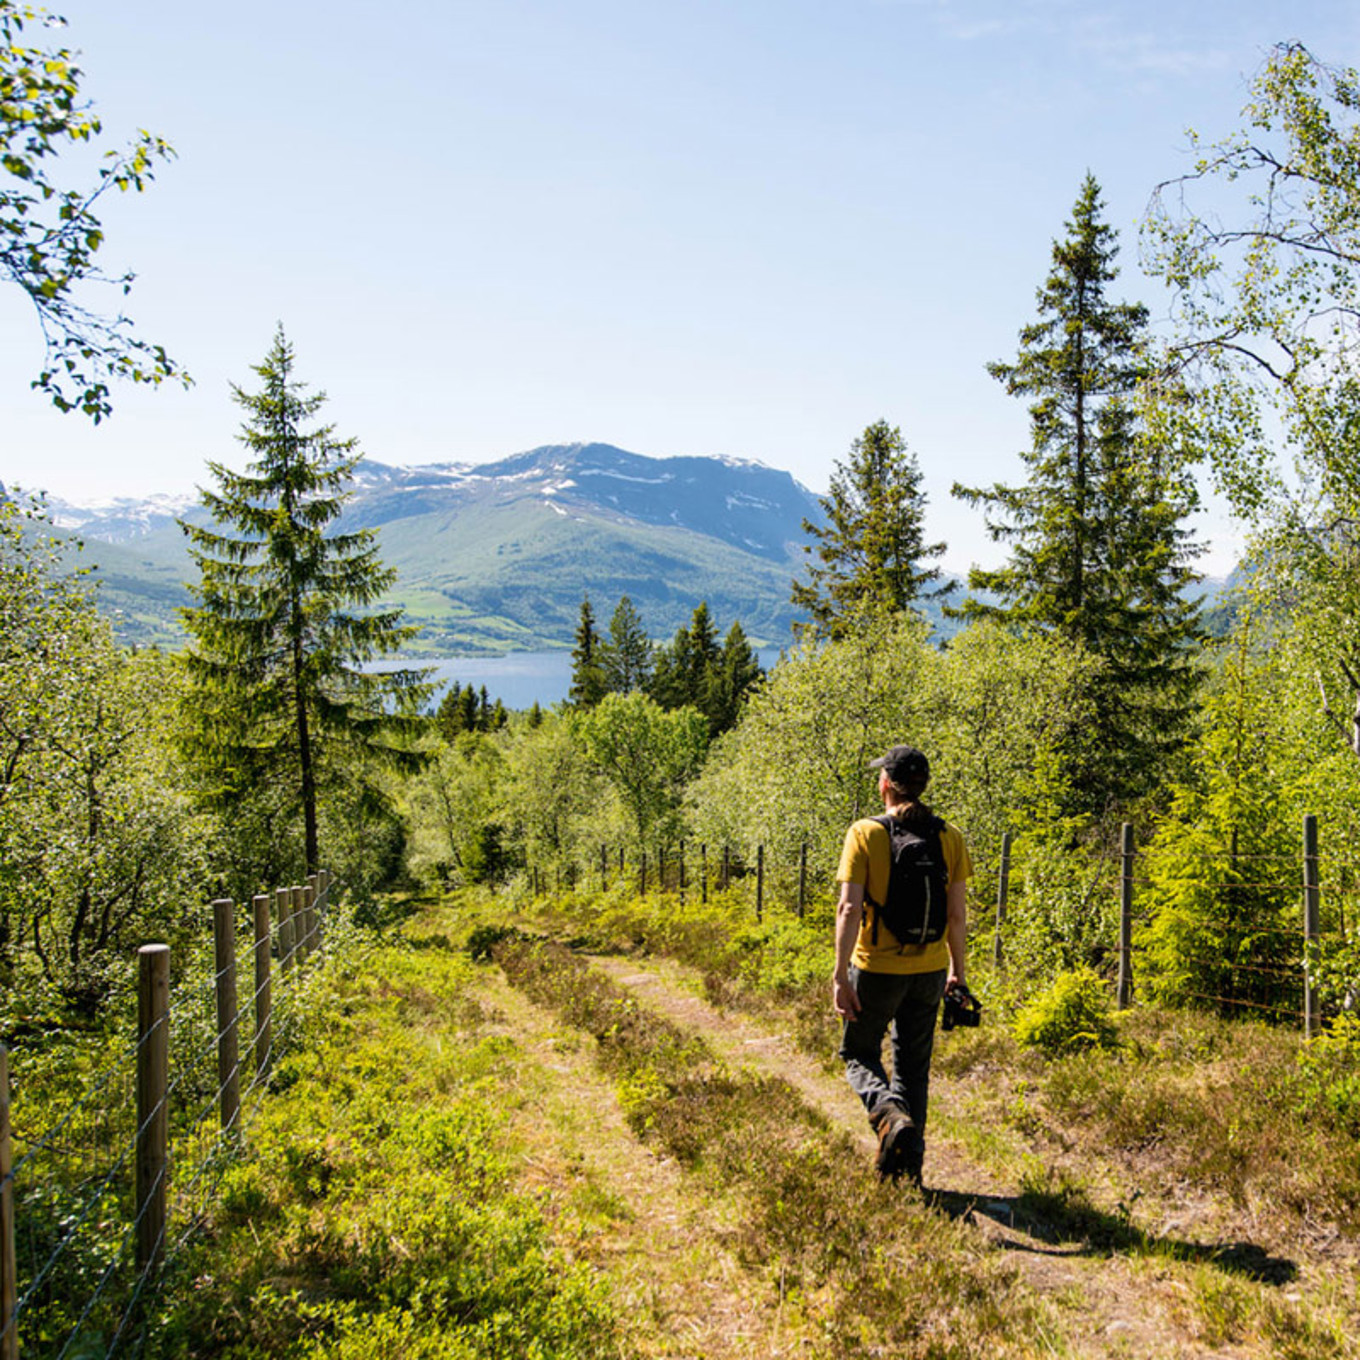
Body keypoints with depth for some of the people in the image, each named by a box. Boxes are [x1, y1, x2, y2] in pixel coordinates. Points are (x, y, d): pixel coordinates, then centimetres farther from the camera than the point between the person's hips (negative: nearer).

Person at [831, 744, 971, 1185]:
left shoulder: (865, 833, -12)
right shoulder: (949, 837, -1)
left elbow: (849, 908, -17)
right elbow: (957, 913, 0)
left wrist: (840, 974, -13)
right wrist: (956, 970, 12)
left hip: (876, 969, -3)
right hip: (928, 970, 4)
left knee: (860, 1055, 17)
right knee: (913, 1066, 17)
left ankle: (891, 1115, -11)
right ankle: (906, 1168, 21)